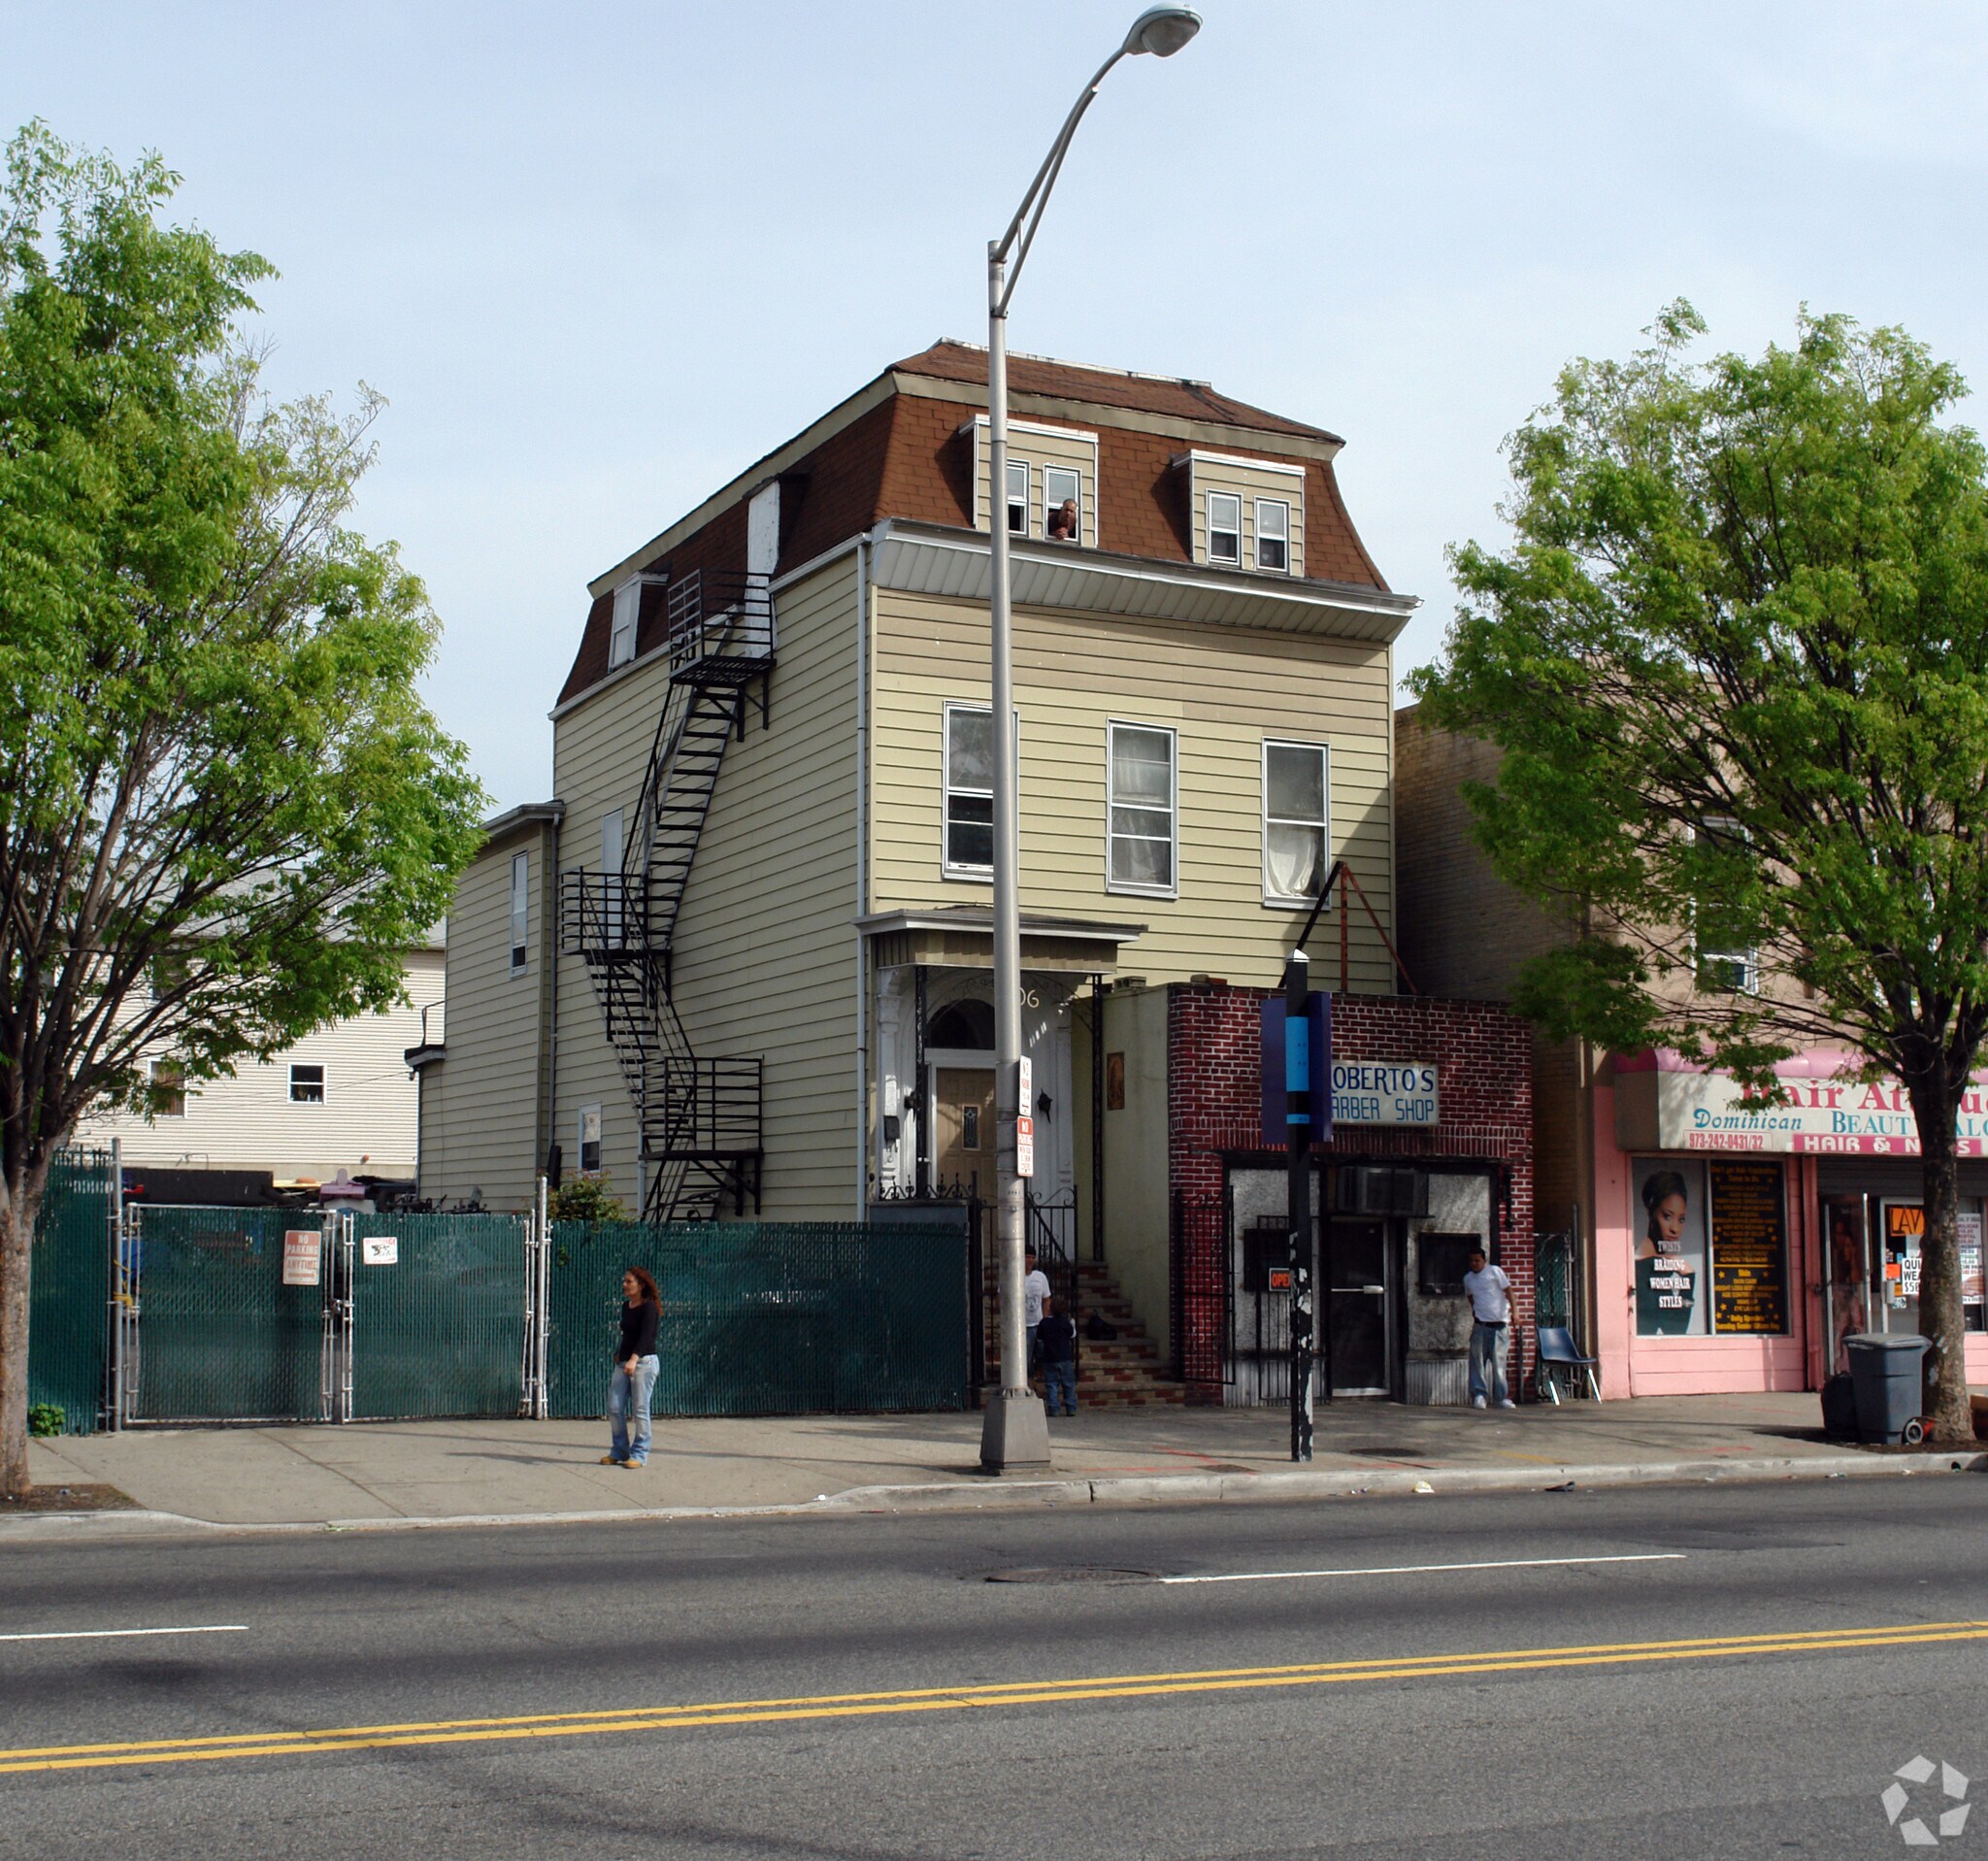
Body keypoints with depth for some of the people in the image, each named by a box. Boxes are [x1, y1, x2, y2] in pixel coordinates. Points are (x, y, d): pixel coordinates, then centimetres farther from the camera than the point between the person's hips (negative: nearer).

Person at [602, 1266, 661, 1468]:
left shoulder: (649, 1307, -11)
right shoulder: (626, 1306, 13)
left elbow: (646, 1336, -24)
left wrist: (633, 1360, -36)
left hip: (644, 1362, -8)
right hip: (624, 1361, 8)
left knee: (640, 1409, -5)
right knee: (614, 1407, 3)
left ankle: (639, 1454, 3)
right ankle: (619, 1451, 15)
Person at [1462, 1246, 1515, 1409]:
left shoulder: (1495, 1271, 0)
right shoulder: (1468, 1278, 14)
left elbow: (1508, 1290, -3)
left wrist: (1514, 1311, -13)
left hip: (1499, 1323, -4)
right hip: (1480, 1324, 4)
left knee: (1498, 1360, -1)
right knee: (1478, 1360, -2)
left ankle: (1502, 1397, 4)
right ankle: (1479, 1395, 2)